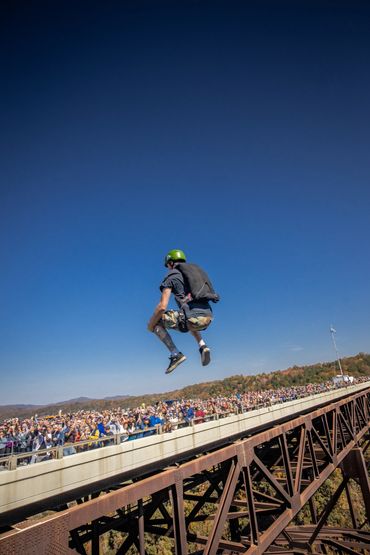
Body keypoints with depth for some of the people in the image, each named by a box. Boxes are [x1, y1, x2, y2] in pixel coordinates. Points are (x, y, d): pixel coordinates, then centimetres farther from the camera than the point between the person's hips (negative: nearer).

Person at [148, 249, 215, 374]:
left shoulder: (171, 276, 5)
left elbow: (162, 306, -4)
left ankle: (175, 354, 4)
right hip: (208, 317, 7)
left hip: (193, 318, -7)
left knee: (156, 322, 13)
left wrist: (151, 324, 11)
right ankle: (202, 347, 17)